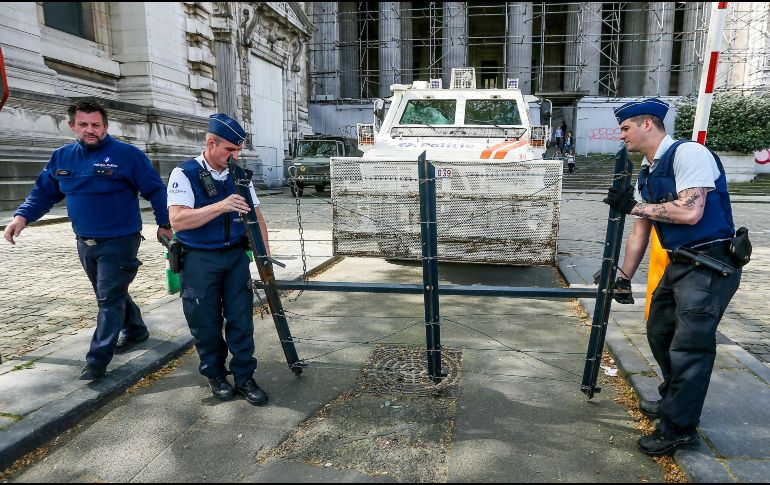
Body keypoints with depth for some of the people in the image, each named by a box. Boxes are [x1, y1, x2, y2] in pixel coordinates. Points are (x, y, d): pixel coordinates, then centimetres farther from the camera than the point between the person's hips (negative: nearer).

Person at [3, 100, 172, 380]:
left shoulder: (127, 155, -11)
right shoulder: (62, 157, 6)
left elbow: (155, 189, -6)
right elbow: (44, 191, 12)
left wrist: (163, 223, -6)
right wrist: (23, 216, -4)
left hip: (119, 241, -6)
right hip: (85, 242, 7)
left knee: (110, 299, -3)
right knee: (109, 294, 19)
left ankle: (98, 359, 4)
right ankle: (135, 331, 39)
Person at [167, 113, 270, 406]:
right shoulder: (185, 174, -10)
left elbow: (256, 217, 8)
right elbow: (177, 220, -22)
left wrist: (265, 256, 2)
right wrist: (220, 206, -31)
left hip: (236, 256, 4)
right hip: (199, 261, -3)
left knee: (241, 320, 4)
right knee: (206, 323, 8)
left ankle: (243, 377, 16)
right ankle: (215, 375, 27)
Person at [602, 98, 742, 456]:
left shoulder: (688, 153, -14)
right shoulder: (646, 173, 11)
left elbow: (689, 212, -26)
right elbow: (640, 232, 15)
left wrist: (635, 205, -16)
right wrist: (624, 278, 17)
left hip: (710, 265, -9)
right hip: (679, 263, 9)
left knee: (689, 347, -5)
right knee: (659, 332, 19)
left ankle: (679, 429, 10)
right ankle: (674, 400, 39)